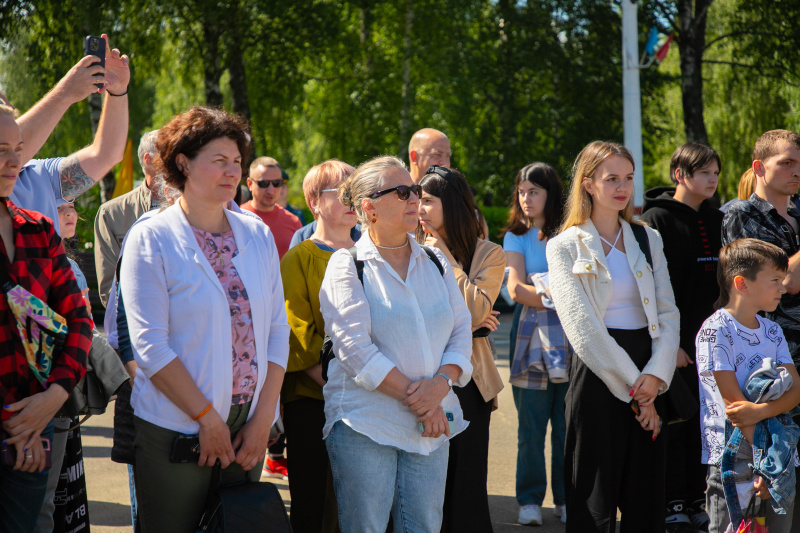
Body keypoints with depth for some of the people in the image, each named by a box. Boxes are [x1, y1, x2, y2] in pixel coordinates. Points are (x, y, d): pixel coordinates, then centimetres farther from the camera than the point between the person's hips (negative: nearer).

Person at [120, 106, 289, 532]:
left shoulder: (257, 234, 8)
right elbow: (150, 346, -12)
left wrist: (263, 418, -2)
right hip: (175, 428, -4)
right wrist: (207, 417, -13)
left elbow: (277, 331, 7)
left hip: (248, 427, 4)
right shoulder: (151, 238, -6)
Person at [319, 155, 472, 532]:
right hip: (365, 424, -5)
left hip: (430, 427, 5)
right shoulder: (347, 265, -2)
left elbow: (461, 332, 10)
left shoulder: (436, 263, 14)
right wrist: (414, 398, -15)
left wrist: (442, 382, -11)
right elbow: (355, 348, -11)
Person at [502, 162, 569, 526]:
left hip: (570, 340, 1)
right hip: (532, 339, 0)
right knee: (531, 427, -1)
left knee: (567, 425, 1)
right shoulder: (516, 237, 8)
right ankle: (530, 500, 9)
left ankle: (566, 498, 11)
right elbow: (516, 288, -5)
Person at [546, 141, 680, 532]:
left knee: (646, 501, 5)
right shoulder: (566, 247, -1)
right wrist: (632, 385, -12)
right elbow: (582, 327, -9)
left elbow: (667, 313, 7)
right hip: (598, 376, -4)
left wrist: (655, 375, -10)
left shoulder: (647, 240, 12)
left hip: (647, 378, 4)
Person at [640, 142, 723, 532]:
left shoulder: (715, 220, 13)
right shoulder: (657, 218, -6)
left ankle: (696, 501, 15)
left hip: (708, 339, 6)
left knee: (701, 423, 8)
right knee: (671, 423, -1)